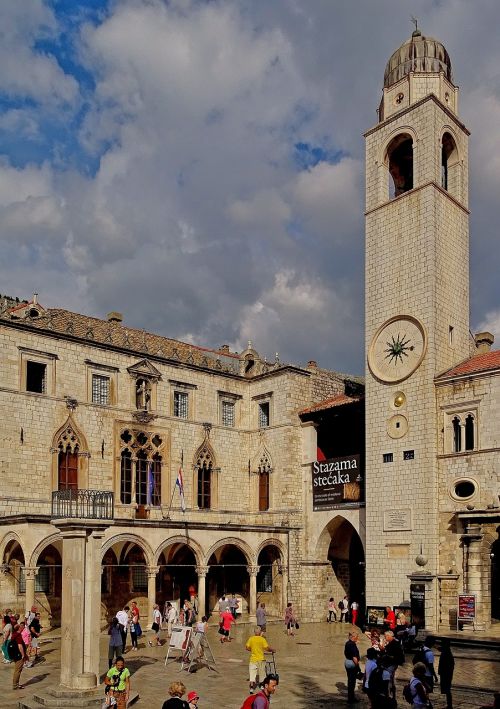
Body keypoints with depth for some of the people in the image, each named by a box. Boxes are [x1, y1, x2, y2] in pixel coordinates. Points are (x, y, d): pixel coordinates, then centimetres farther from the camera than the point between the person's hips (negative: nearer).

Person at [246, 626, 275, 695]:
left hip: (253, 659, 1)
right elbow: (267, 648, -15)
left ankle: (251, 688, -12)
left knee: (252, 675, 2)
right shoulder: (262, 639, -10)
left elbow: (247, 648, -1)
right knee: (262, 674, 17)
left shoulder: (251, 639, -2)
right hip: (261, 659, -1)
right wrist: (272, 650, 4)